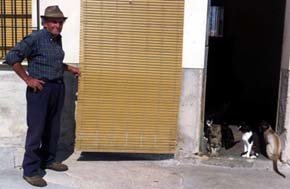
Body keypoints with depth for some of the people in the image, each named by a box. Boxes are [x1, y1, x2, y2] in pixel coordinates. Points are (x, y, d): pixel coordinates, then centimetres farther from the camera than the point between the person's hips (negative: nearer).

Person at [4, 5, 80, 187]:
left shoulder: (58, 39, 12)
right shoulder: (35, 38, -12)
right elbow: (11, 57, -16)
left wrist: (69, 68, 16)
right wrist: (28, 79, -16)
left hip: (58, 88, 8)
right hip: (40, 89, -8)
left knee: (53, 128, 15)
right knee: (36, 130, -4)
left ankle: (49, 160, 31)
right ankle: (30, 170, 4)